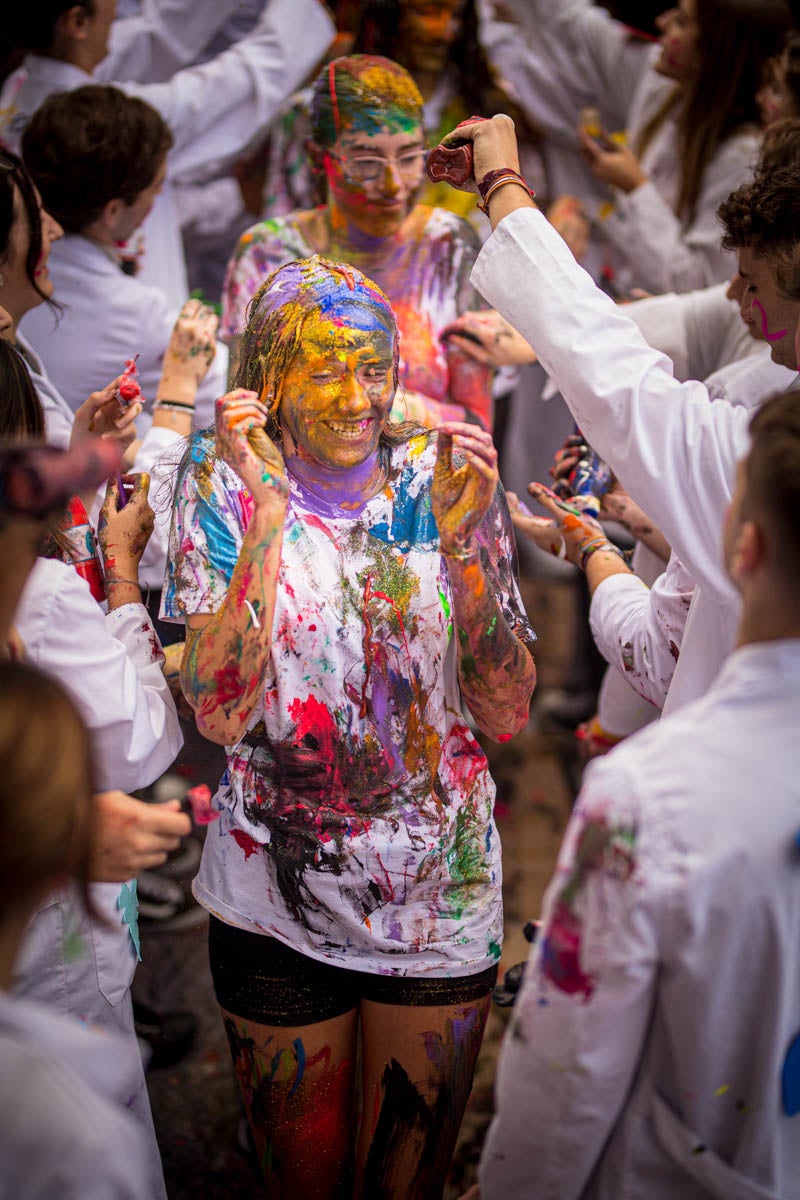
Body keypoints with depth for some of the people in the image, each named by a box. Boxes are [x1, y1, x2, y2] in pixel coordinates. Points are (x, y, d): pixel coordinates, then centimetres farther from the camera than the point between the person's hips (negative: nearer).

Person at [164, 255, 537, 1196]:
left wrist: (462, 543, -22)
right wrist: (267, 512, -26)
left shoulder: (443, 481, -6)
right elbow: (219, 715, -21)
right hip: (275, 897, -1)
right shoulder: (223, 490, -9)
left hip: (440, 897, 1)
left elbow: (507, 716, -9)